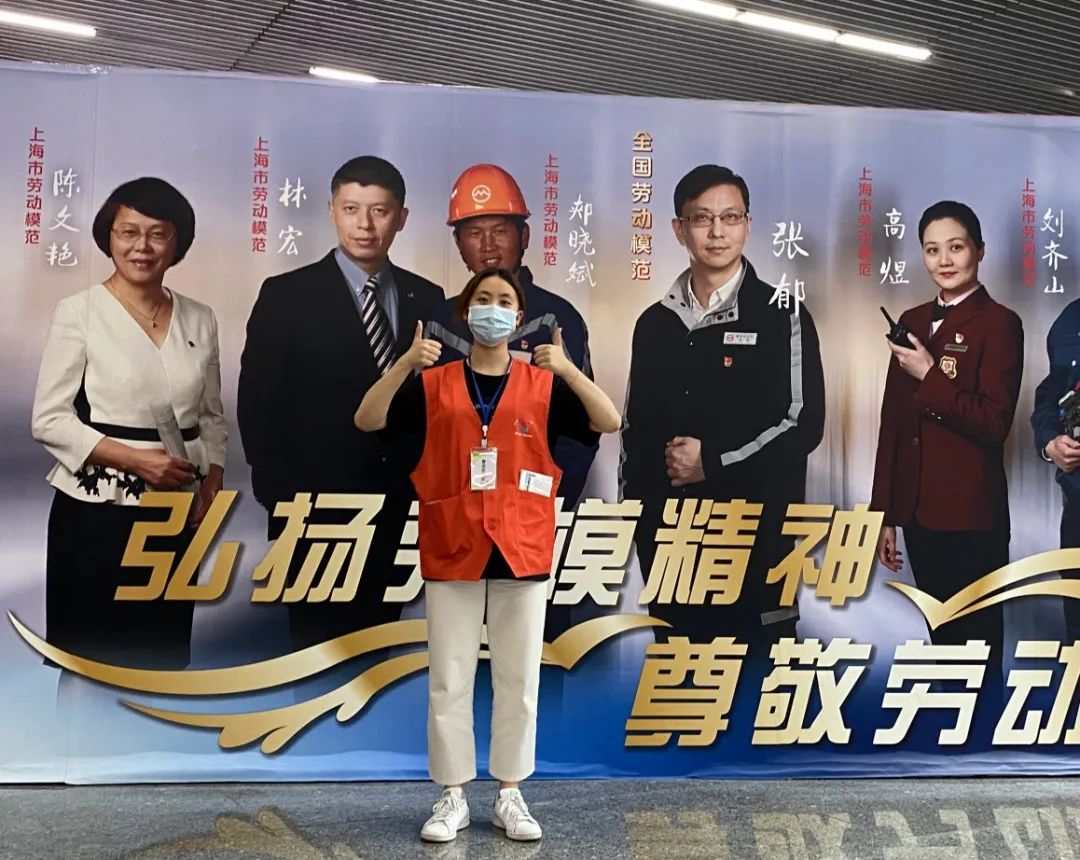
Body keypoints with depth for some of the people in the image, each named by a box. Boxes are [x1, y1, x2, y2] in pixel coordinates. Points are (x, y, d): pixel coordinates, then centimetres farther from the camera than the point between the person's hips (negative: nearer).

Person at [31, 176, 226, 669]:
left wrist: (212, 489, -1)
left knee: (166, 653, 7)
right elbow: (49, 420, -6)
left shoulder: (200, 320, 8)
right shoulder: (78, 312, -3)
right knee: (87, 657, 1)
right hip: (96, 511, -3)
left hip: (177, 514, 3)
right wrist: (135, 459, -16)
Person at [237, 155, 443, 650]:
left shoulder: (426, 299, 8)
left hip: (401, 508, 3)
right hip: (319, 507, -3)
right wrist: (282, 501, -8)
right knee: (319, 645, 4)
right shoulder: (287, 295, -2)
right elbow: (257, 403, -4)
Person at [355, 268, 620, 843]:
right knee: (449, 680, 5)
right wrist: (405, 363, -19)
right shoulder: (433, 385, 4)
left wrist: (566, 369, -20)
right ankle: (453, 797, 18)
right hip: (451, 553, 0)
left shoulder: (543, 385, 4)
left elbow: (609, 422, -7)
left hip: (521, 553, 0)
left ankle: (510, 796, 20)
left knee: (518, 680, 7)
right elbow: (366, 420, -7)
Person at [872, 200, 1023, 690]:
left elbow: (995, 424, -14)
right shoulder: (913, 322, 11)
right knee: (941, 638, 17)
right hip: (918, 512, 6)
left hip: (970, 517, -6)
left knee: (977, 640, 6)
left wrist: (929, 375, -18)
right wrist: (885, 514, 11)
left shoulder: (999, 324, -7)